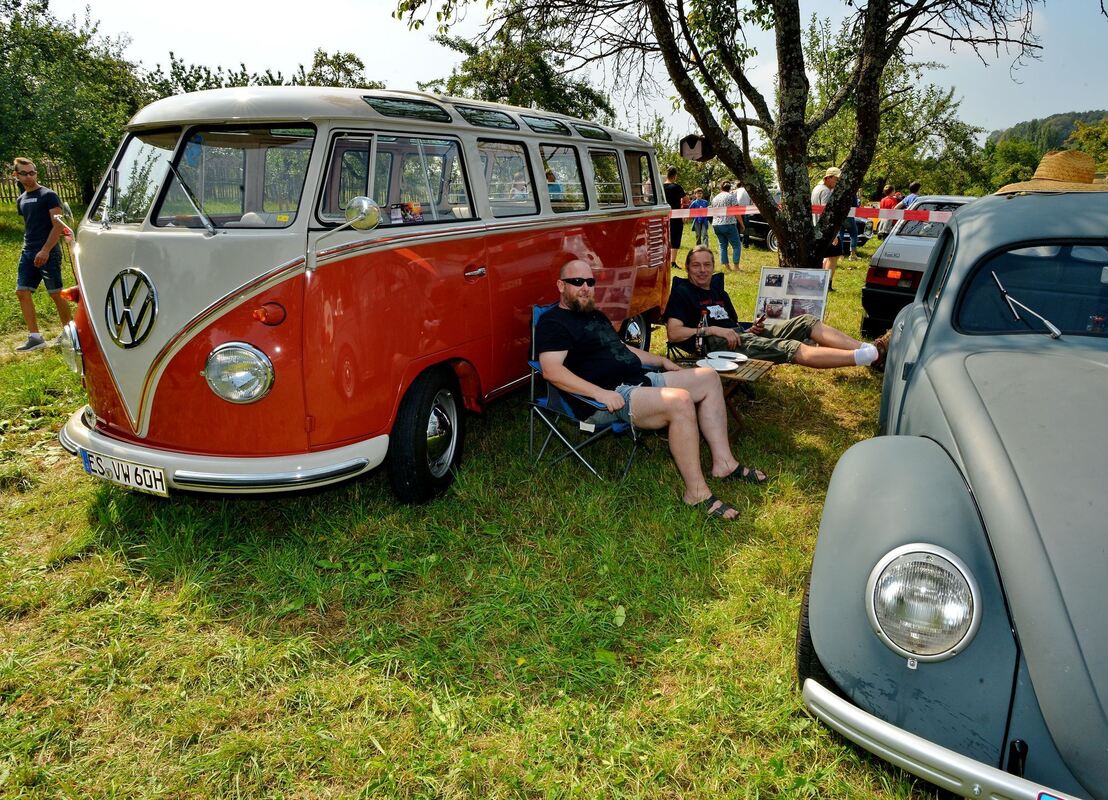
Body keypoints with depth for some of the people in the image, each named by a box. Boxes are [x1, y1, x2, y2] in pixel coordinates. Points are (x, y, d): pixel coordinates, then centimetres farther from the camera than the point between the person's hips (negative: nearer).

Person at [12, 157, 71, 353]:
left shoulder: (48, 195, -6)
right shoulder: (21, 200, 15)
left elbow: (58, 225, -12)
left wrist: (45, 250, -19)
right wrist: (29, 246, 15)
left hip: (48, 253, -7)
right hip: (28, 253, 7)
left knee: (55, 293, -4)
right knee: (22, 292, 0)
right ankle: (35, 337, 3)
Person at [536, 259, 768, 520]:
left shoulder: (596, 316, 23)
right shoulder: (553, 323, -8)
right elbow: (552, 370, -22)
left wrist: (661, 361, 25)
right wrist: (600, 393, -31)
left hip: (639, 381, 11)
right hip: (612, 397, -10)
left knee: (708, 378, 7)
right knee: (680, 401, -31)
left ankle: (723, 462, 6)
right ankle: (697, 492, -23)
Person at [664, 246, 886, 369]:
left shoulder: (720, 294, 28)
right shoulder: (681, 293, 2)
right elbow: (674, 333, -13)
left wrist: (750, 329, 4)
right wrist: (712, 329, -19)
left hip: (741, 334, 9)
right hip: (716, 344, -9)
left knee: (806, 323, -5)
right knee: (791, 349, -26)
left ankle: (866, 348, -19)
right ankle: (866, 357, -36)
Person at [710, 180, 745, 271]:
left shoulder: (715, 198, 14)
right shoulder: (731, 196, -3)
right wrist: (742, 224, -2)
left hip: (716, 225, 6)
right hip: (728, 224, -6)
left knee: (722, 245, 11)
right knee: (736, 245, 1)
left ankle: (726, 266, 8)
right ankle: (736, 267, -6)